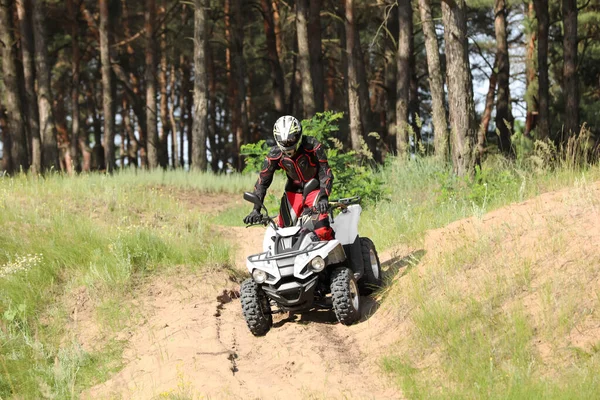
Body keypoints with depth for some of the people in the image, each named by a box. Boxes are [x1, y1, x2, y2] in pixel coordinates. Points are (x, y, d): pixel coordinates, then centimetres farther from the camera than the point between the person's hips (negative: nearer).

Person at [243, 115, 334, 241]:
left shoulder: (313, 146, -22)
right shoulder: (275, 154, -13)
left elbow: (326, 173, -22)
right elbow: (262, 181, -9)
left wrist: (323, 197, -38)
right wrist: (256, 209, -20)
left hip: (315, 190, -3)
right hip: (293, 192, 3)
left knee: (321, 230, -23)